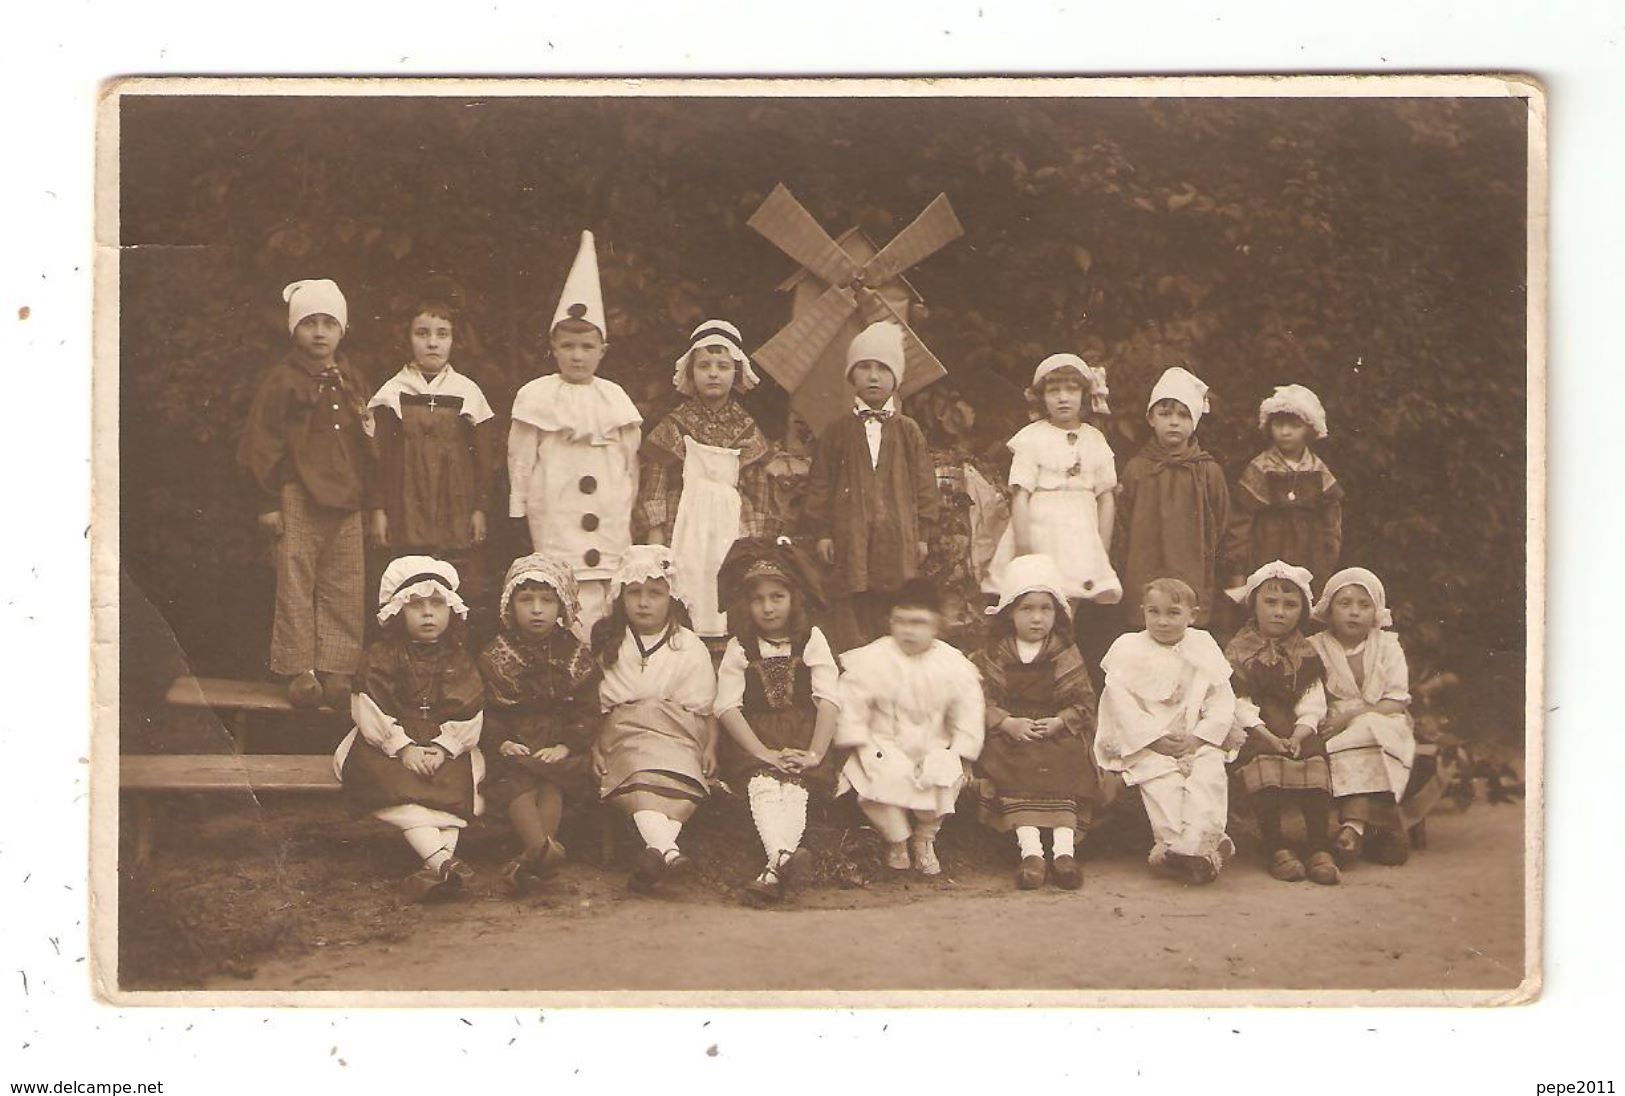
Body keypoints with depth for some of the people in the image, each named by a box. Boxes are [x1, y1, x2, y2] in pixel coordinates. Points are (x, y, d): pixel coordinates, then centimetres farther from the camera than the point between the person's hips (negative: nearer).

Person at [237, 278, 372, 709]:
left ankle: (336, 669, 10)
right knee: (296, 585, -2)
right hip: (298, 496, -5)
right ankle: (299, 670, 3)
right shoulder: (283, 380, -3)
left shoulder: (351, 382, 14)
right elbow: (262, 443, -5)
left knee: (345, 588, 4)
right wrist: (268, 500, -8)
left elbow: (366, 443, 23)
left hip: (346, 499, 5)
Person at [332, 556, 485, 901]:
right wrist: (403, 748, -21)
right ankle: (442, 860, -49)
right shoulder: (381, 658, 2)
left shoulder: (458, 662, 8)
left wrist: (442, 748, -18)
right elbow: (371, 710, -9)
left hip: (446, 747, 3)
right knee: (401, 792, -31)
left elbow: (468, 715, -1)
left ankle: (435, 866, -42)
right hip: (389, 747, -2)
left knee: (455, 789, -27)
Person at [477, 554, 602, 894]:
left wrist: (565, 746, -13)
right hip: (513, 747, 0)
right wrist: (503, 741, -15)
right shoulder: (495, 656, 9)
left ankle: (530, 856, -45)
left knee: (553, 782, -29)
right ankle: (543, 848, -51)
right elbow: (487, 711, 4)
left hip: (560, 747, 0)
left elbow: (587, 713, 3)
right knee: (514, 779, -30)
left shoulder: (577, 655, 9)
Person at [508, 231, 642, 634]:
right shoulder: (536, 397, 2)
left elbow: (631, 462, 15)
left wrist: (632, 512, 14)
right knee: (574, 614, -11)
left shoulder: (615, 398, 11)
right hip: (557, 521, -3)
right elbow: (520, 460, 3)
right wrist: (519, 512, 0)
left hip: (611, 521, 4)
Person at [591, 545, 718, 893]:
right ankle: (666, 849, -55)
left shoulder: (690, 648, 13)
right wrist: (595, 746, -6)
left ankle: (653, 852, -50)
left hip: (679, 737, 1)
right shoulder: (607, 645, 14)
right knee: (642, 776, -32)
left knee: (681, 777, -32)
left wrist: (710, 747, -4)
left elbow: (706, 710, 12)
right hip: (623, 737, -1)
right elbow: (594, 707, 9)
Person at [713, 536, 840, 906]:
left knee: (796, 787, -30)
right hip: (754, 740, 0)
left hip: (804, 738, 0)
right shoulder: (738, 649, 8)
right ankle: (785, 859, -53)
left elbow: (828, 700, -1)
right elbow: (727, 707, -3)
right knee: (763, 785, -31)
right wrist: (763, 753, -16)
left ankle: (774, 872, -47)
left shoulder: (812, 640, 8)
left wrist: (814, 754, -15)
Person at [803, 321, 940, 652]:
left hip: (897, 538, 0)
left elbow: (924, 485, 8)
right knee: (850, 616, -2)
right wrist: (821, 531, 1)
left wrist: (922, 534, 4)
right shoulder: (838, 432, 8)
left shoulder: (908, 432, 8)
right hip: (850, 537, 0)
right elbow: (820, 484, 7)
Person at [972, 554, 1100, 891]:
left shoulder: (1067, 656, 12)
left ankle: (1064, 848, -36)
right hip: (1007, 736, -1)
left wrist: (1059, 722, -14)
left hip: (1059, 736, 1)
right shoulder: (991, 657, 9)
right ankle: (1030, 848, -40)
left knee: (1066, 765, -30)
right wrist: (1008, 723, -18)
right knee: (1016, 770, -32)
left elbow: (1084, 702, 5)